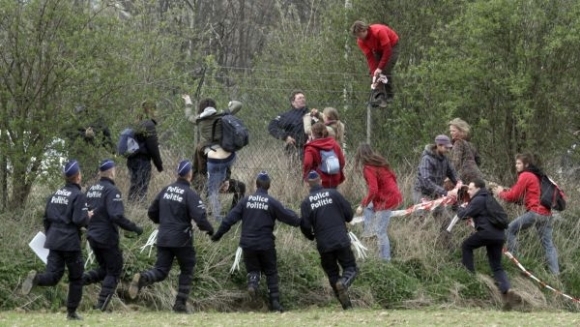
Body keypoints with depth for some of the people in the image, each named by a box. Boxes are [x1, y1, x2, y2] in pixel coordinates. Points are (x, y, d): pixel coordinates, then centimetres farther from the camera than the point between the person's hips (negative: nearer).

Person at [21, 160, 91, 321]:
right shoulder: (78, 196, -10)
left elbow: (46, 218, 15)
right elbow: (79, 220, -19)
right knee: (76, 278, 9)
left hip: (54, 241, 5)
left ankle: (36, 278, -29)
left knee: (53, 276, 2)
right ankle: (72, 312, 11)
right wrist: (88, 216, 2)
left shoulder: (55, 194, 11)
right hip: (71, 243, -5)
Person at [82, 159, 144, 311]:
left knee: (104, 269, 22)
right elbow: (116, 216, -25)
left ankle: (81, 279, -2)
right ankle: (101, 306, 1)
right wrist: (134, 228, -17)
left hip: (92, 236, 8)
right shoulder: (112, 190, -16)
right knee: (114, 271, 6)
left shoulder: (91, 189, 9)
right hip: (107, 238, -8)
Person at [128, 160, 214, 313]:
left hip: (163, 238, 5)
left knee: (161, 271, 6)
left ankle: (142, 278, -25)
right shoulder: (190, 194, -11)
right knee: (187, 270, 14)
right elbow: (199, 217, -20)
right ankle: (180, 304, 11)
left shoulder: (166, 190, 7)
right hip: (182, 240, -5)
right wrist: (209, 229, -1)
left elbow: (152, 213, 14)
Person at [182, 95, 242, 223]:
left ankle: (218, 218, 5)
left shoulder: (199, 120, 8)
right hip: (230, 157, 2)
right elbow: (238, 105, 16)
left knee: (213, 191, 9)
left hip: (214, 160, -2)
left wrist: (188, 103, 49)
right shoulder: (221, 116, 6)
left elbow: (188, 116, 31)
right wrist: (232, 103, 39)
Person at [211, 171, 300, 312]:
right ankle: (275, 302, 7)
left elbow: (230, 218, 0)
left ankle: (252, 283, -18)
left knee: (253, 269, 16)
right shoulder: (272, 202, -7)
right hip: (266, 244, -2)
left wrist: (218, 234, 8)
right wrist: (299, 221, 18)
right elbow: (289, 217, -4)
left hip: (248, 244, 2)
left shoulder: (246, 200, 0)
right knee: (271, 272, 11)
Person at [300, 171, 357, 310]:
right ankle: (344, 282, -25)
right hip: (341, 240, -1)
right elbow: (349, 213, 2)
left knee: (332, 273, 13)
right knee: (350, 267, 9)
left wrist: (311, 236, 18)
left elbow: (305, 225, -4)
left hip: (323, 245, 1)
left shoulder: (306, 202, 1)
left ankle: (346, 305, 6)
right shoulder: (333, 194, 0)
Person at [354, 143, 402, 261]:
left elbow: (373, 191, -24)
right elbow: (393, 177, 18)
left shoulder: (368, 168, -16)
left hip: (386, 200, -9)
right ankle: (367, 234, 24)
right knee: (368, 207, 30)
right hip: (394, 194, 9)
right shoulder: (380, 162, 8)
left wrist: (362, 205, -15)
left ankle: (386, 259, 2)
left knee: (381, 232, -1)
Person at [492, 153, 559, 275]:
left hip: (535, 212, -8)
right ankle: (555, 273, -1)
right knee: (548, 244, 7)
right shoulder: (537, 176, 23)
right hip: (547, 214, 8)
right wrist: (504, 191, 15)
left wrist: (500, 193, 14)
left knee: (511, 229, 7)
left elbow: (514, 196, -2)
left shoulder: (525, 176, -3)